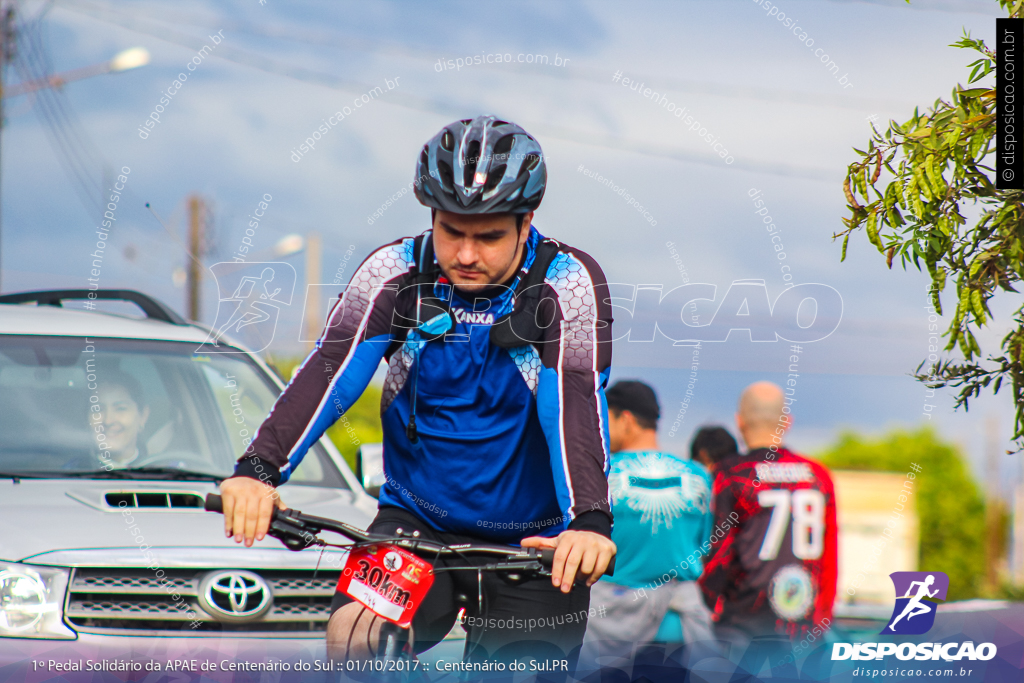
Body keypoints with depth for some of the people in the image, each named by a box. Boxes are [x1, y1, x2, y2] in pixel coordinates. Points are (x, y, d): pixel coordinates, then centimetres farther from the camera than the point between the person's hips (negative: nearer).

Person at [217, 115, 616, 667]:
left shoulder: (567, 283, -11)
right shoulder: (396, 273, -6)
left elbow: (577, 400, -25)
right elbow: (331, 370, -18)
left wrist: (590, 521, -42)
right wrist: (257, 470, -35)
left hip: (532, 545, -1)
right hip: (417, 520, 1)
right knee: (354, 636, -25)